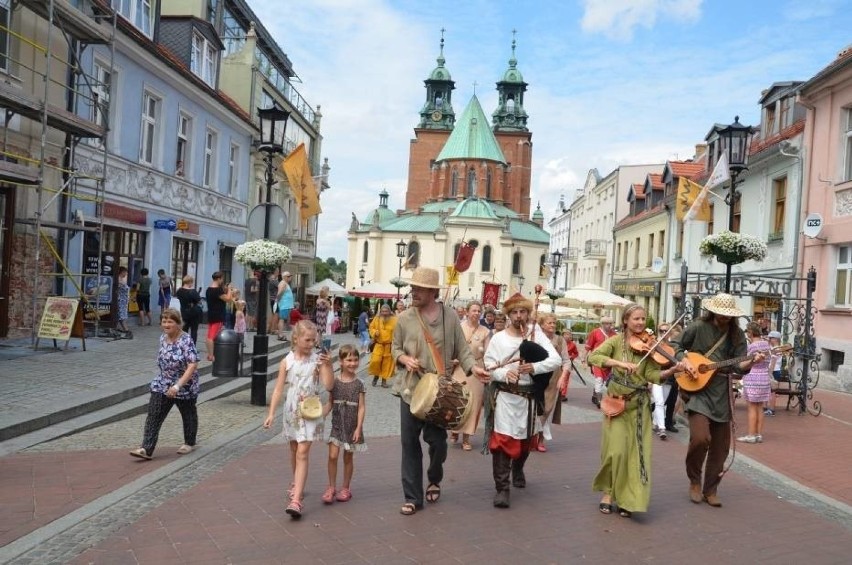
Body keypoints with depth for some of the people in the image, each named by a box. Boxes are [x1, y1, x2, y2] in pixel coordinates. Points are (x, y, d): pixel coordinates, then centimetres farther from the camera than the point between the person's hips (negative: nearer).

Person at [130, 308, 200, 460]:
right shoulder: (163, 338, 1)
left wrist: (178, 385, -33)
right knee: (153, 416, -3)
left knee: (188, 415, 14)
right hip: (161, 385, 6)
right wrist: (166, 381, 19)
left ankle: (189, 443, 34)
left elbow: (193, 365, -27)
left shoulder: (186, 340, -21)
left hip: (185, 387, -6)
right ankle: (147, 450, -2)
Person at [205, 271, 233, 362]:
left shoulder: (208, 289, 11)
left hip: (210, 315, 9)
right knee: (213, 336, -8)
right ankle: (211, 355, -6)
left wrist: (224, 291, 16)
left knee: (209, 336, 12)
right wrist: (229, 290, -4)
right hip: (218, 317, -9)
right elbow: (228, 299, -18)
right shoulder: (218, 290, -18)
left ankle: (209, 354, 18)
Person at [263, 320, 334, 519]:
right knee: (294, 451, 19)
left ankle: (296, 500, -15)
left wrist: (328, 365, -23)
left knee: (302, 453, -10)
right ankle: (297, 484, 43)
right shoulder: (287, 361, -3)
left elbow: (329, 386, -12)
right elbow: (278, 389, -3)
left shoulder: (318, 359, -7)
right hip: (292, 411, 3)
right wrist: (271, 413, -9)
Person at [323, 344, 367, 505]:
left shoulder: (358, 384, -6)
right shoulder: (334, 382, -1)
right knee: (332, 456, -7)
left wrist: (358, 428, -11)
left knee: (348, 457, 9)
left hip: (352, 426, -1)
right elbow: (330, 403, 5)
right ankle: (331, 487, 8)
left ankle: (346, 488, 23)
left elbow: (361, 407, -6)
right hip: (337, 425, 1)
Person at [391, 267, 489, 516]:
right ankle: (412, 497, 15)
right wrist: (404, 359, -10)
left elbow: (461, 348, 1)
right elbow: (395, 348, 11)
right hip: (410, 388, 1)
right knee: (409, 442, 3)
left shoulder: (449, 315, -1)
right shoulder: (404, 318, 0)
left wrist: (474, 367, -16)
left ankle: (434, 480, 35)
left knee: (437, 440, 3)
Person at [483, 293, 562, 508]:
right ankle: (502, 488, -2)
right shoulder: (498, 338, -2)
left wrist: (535, 367, -24)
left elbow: (556, 360, -8)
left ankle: (518, 469, 49)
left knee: (525, 439, 20)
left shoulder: (536, 334, -2)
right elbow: (488, 366, -4)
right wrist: (505, 373, -23)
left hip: (528, 396, 2)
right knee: (502, 440, -8)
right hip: (504, 396, -2)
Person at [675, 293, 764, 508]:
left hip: (721, 394, 4)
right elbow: (676, 347, 5)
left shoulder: (737, 335, 4)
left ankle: (710, 489, 23)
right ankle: (694, 481, 7)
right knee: (700, 437, -18)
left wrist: (752, 362, -23)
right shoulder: (698, 327, -4)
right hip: (696, 390, -4)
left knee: (720, 446, 6)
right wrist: (686, 361, -13)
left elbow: (740, 365, -2)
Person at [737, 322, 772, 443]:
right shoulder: (766, 343, 8)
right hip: (765, 378, 7)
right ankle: (759, 434, 14)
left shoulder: (752, 346, -14)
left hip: (752, 379, -7)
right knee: (760, 408, 11)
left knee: (752, 408, -2)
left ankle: (751, 435, 0)